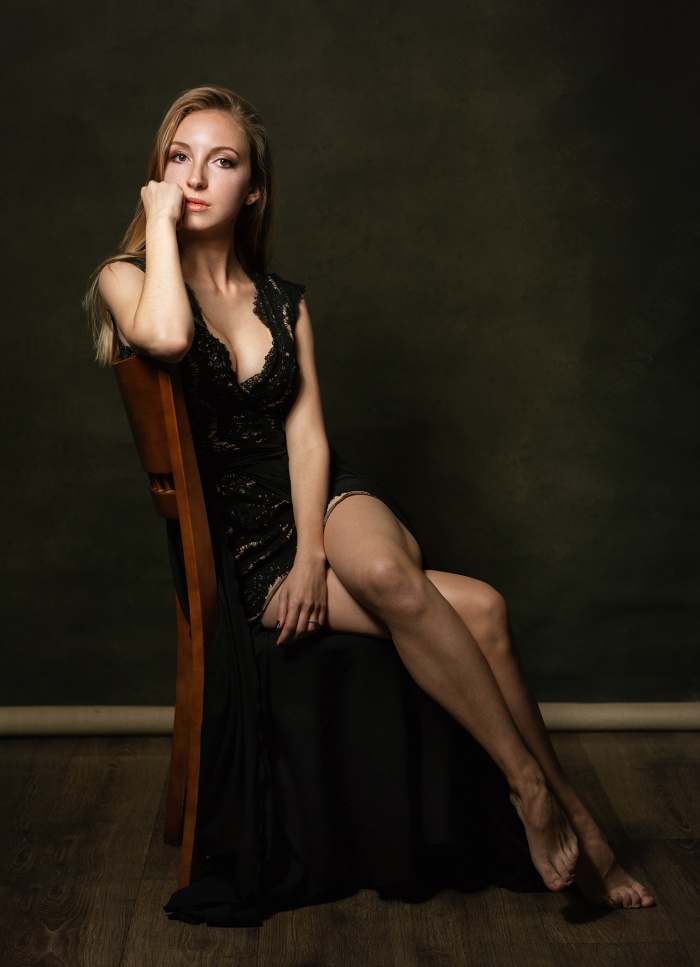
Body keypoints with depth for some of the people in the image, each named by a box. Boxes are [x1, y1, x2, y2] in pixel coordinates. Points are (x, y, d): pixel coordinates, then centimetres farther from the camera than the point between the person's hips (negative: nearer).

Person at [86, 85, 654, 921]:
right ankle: (553, 800, -16)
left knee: (380, 569, -35)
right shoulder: (126, 280, 2)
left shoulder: (283, 302, 13)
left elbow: (305, 432, 0)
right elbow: (164, 337, -24)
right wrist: (159, 219, -8)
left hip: (331, 502, 3)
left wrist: (313, 554, -16)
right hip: (245, 543, -3)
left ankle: (535, 792, -20)